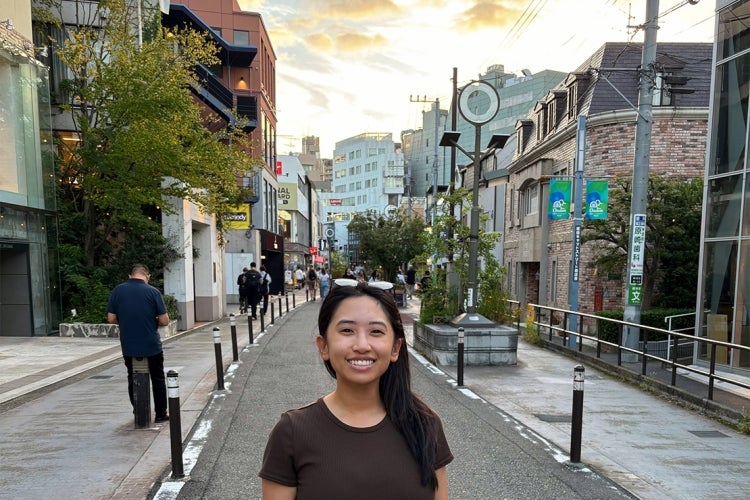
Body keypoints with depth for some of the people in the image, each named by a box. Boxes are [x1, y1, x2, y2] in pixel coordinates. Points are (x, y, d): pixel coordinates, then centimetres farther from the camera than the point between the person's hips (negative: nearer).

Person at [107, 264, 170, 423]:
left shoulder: (118, 290, -4)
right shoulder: (153, 292, -11)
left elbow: (111, 319, -2)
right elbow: (164, 321, -12)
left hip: (128, 346, 2)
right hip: (152, 345, -2)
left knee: (133, 379, 19)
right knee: (158, 379, 14)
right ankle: (160, 414, 20)